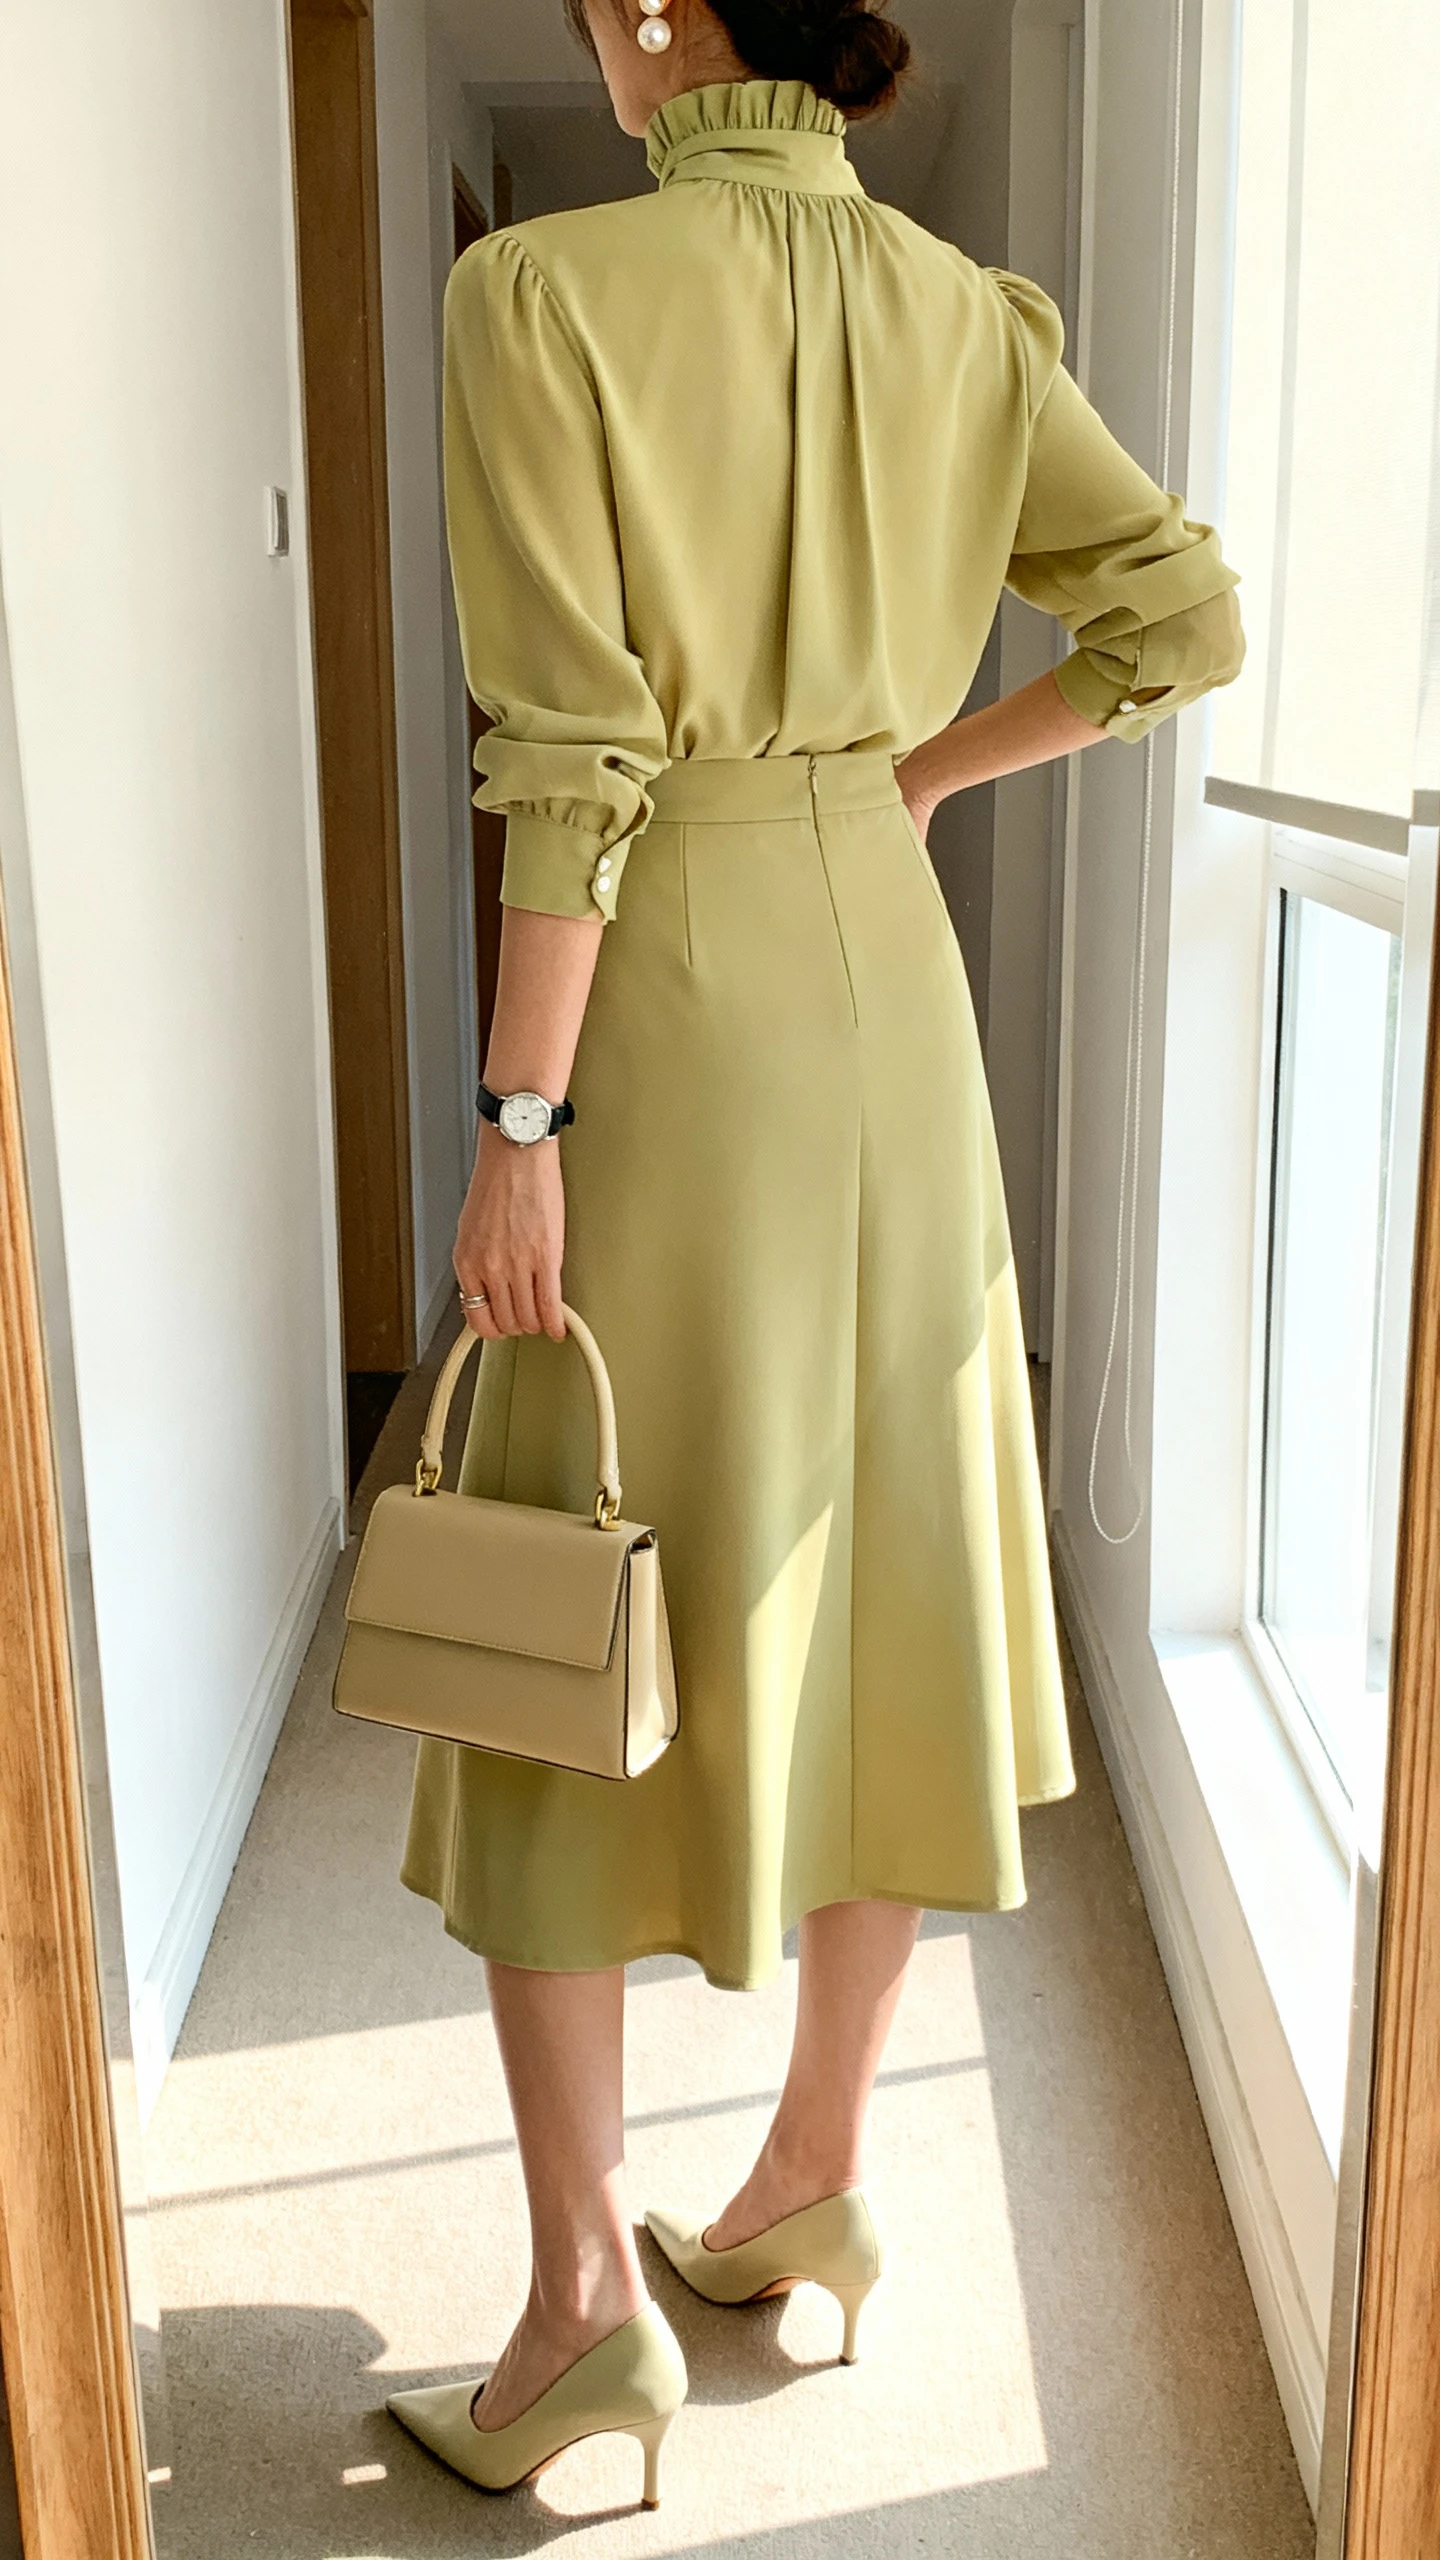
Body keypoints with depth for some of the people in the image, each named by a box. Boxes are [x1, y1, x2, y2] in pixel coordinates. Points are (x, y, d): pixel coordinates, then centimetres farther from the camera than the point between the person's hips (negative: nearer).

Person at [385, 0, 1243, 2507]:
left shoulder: (543, 291, -10)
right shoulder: (961, 311, 6)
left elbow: (572, 764, -17)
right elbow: (1186, 615, 5)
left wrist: (520, 1127, -13)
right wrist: (919, 769, 12)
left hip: (665, 1007, -6)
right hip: (892, 984, 6)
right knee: (872, 1593, 13)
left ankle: (583, 2301, 12)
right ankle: (813, 2186, 29)